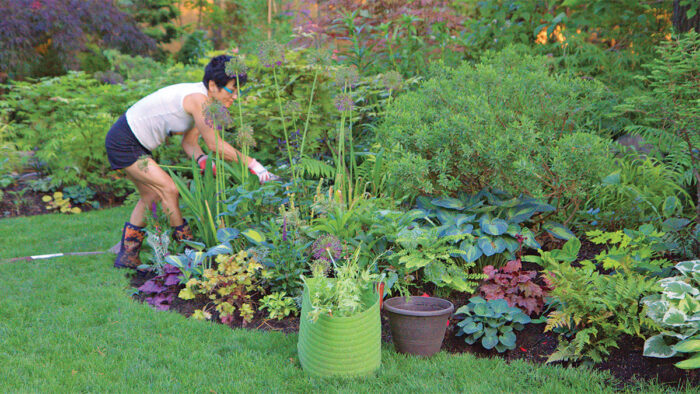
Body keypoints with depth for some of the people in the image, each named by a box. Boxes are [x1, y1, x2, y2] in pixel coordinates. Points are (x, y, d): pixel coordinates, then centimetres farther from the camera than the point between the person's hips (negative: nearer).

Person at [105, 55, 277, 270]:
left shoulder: (201, 98, 3)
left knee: (151, 196, 14)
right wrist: (253, 165, -27)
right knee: (168, 189, -11)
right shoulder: (197, 99, -26)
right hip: (123, 142, -10)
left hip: (135, 143, 10)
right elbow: (214, 144, -28)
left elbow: (189, 142, 4)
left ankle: (126, 256, 24)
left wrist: (203, 162, -16)